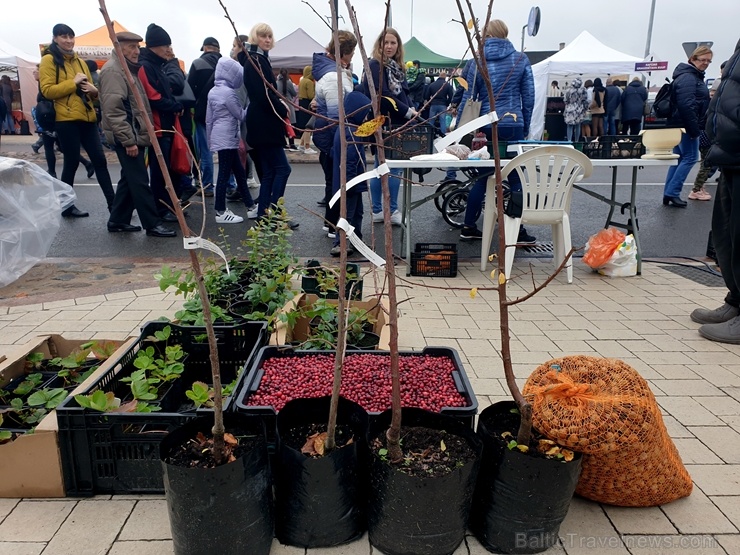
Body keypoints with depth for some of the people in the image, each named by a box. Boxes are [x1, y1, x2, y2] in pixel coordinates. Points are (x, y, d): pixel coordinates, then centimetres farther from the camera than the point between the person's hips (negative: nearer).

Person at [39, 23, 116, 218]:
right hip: (66, 119, -6)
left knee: (99, 160, 2)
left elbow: (90, 89, 24)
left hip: (87, 118, 6)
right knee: (72, 162, -2)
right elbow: (47, 90, -11)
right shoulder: (48, 60, -1)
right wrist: (73, 83, -16)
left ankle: (112, 203, 4)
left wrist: (93, 90, 0)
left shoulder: (79, 61, 19)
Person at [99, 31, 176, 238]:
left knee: (129, 179, 13)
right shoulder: (113, 70, -12)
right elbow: (114, 110, -21)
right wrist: (128, 140, -23)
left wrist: (136, 136, 20)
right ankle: (152, 224, -2)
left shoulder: (128, 68, 20)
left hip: (135, 134, 10)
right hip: (127, 137, -10)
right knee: (140, 181, -7)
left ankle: (118, 221, 22)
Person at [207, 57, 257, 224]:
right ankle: (221, 212, 0)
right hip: (227, 138, -9)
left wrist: (210, 139, 21)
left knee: (239, 172, 13)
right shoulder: (229, 92, -13)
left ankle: (251, 207, 18)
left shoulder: (213, 91, 12)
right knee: (224, 174, -5)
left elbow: (208, 119, 15)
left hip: (218, 137, 9)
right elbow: (241, 116, -7)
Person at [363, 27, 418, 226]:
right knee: (393, 167, -7)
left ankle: (377, 211, 16)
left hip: (397, 124, 8)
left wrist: (412, 108, -1)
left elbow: (404, 92, 19)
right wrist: (407, 111, -16)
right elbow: (383, 96, -19)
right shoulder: (375, 65, -9)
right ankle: (392, 210, 1)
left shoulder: (397, 66, 18)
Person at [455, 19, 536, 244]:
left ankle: (469, 227, 15)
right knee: (516, 178, 4)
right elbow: (529, 97, 3)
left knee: (482, 177, 11)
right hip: (513, 125, -1)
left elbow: (468, 97, 1)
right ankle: (518, 231, 5)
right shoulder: (521, 59, 5)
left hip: (486, 125, 2)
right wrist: (526, 126, 13)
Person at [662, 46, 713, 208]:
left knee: (679, 158, 10)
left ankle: (669, 194, 13)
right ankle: (672, 193, -7)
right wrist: (694, 128, -23)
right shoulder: (688, 78, -14)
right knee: (690, 157, -8)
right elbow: (686, 105, -23)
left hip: (680, 125, 11)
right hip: (686, 125, -11)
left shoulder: (695, 76, 20)